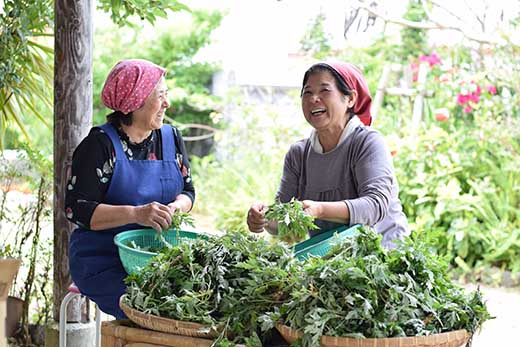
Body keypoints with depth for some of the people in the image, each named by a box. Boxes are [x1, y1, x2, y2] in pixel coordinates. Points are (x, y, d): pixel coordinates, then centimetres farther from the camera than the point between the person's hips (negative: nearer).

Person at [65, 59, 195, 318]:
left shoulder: (170, 138, 11)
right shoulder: (100, 145, -8)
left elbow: (187, 191, 17)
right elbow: (76, 209, -14)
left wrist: (176, 207, -9)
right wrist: (136, 214, -26)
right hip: (103, 263, -5)